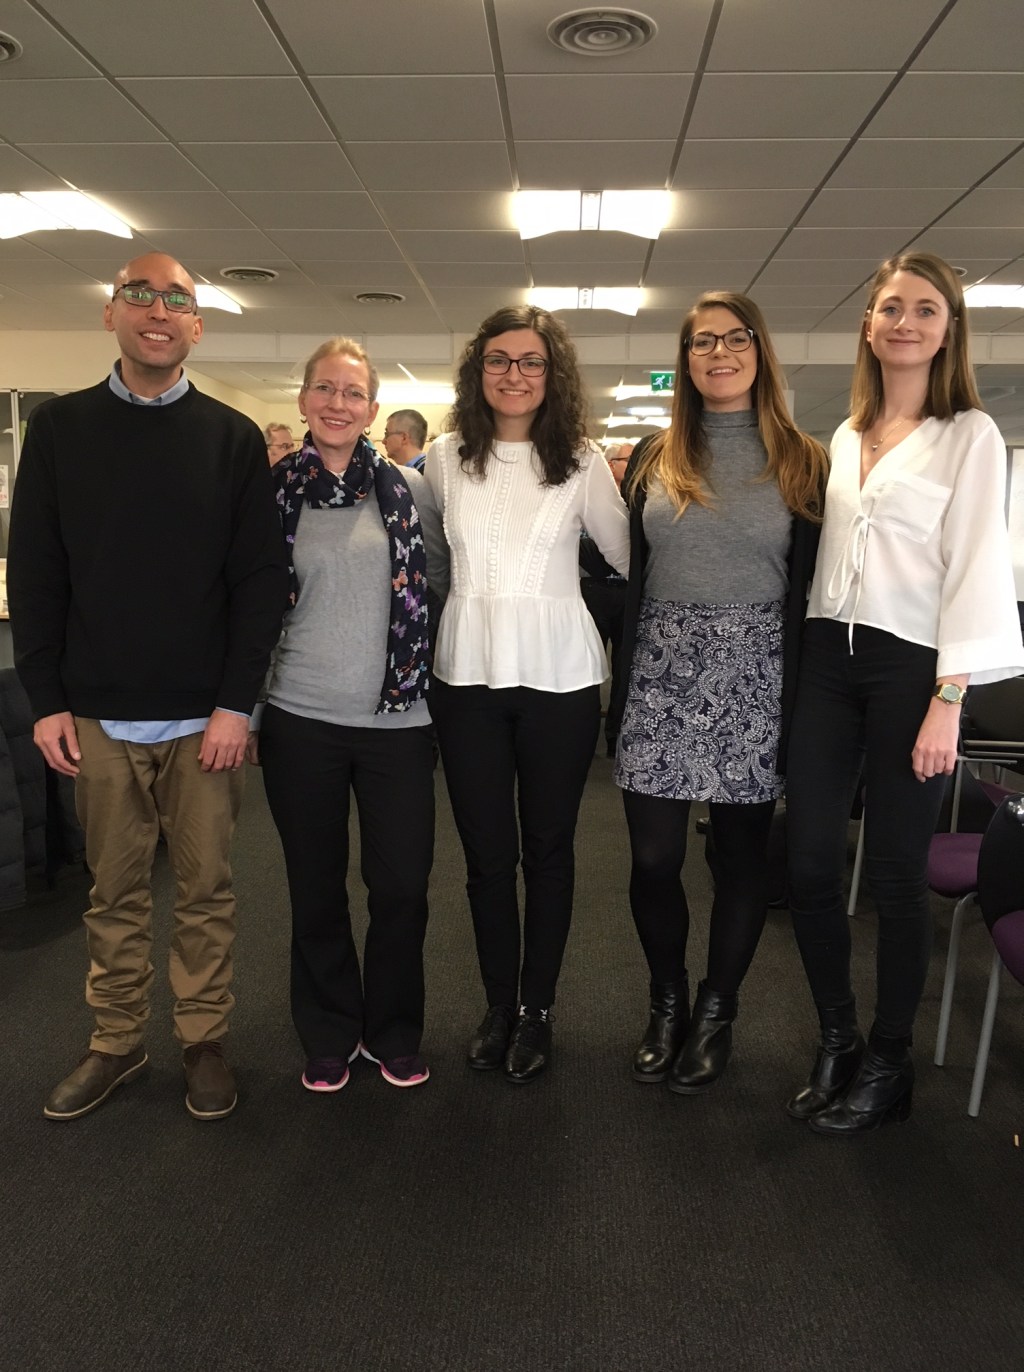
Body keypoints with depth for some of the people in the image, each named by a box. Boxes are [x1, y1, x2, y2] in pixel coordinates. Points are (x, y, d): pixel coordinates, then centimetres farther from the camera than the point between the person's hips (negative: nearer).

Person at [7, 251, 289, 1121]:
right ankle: (117, 1042, 29)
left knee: (206, 888, 9)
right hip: (96, 717, 1)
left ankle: (206, 1042, 25)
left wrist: (237, 703, -8)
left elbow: (262, 578, -2)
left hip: (205, 718, -1)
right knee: (115, 891, 12)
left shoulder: (233, 438, 2)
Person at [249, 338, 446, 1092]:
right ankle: (330, 1035, 31)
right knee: (317, 888, 11)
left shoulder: (409, 490, 2)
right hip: (300, 718, 0)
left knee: (402, 886, 5)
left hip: (397, 719, 0)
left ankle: (393, 1032, 28)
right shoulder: (273, 491, 2)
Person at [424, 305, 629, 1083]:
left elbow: (629, 555, 4)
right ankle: (499, 1006, 28)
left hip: (558, 674, -1)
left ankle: (537, 1011, 26)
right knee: (487, 853, 10)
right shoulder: (446, 458, 4)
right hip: (467, 673, 2)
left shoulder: (582, 461, 0)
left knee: (548, 848, 10)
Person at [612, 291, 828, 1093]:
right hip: (662, 670, 1)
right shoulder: (655, 458, 9)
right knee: (653, 855, 2)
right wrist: (623, 684, 2)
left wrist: (803, 704, -6)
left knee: (742, 852, 8)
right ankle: (667, 1003, 26)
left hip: (753, 675, -1)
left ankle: (717, 1013, 27)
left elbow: (811, 589, 0)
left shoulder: (801, 462, 4)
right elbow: (627, 574, 8)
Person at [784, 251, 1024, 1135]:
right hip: (829, 660, 5)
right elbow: (832, 554, 14)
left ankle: (888, 1063, 21)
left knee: (895, 874, 3)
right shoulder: (846, 438, 14)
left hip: (910, 665, -5)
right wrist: (810, 654, 7)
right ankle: (836, 1042, 22)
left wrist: (949, 700, -15)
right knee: (810, 862, 3)